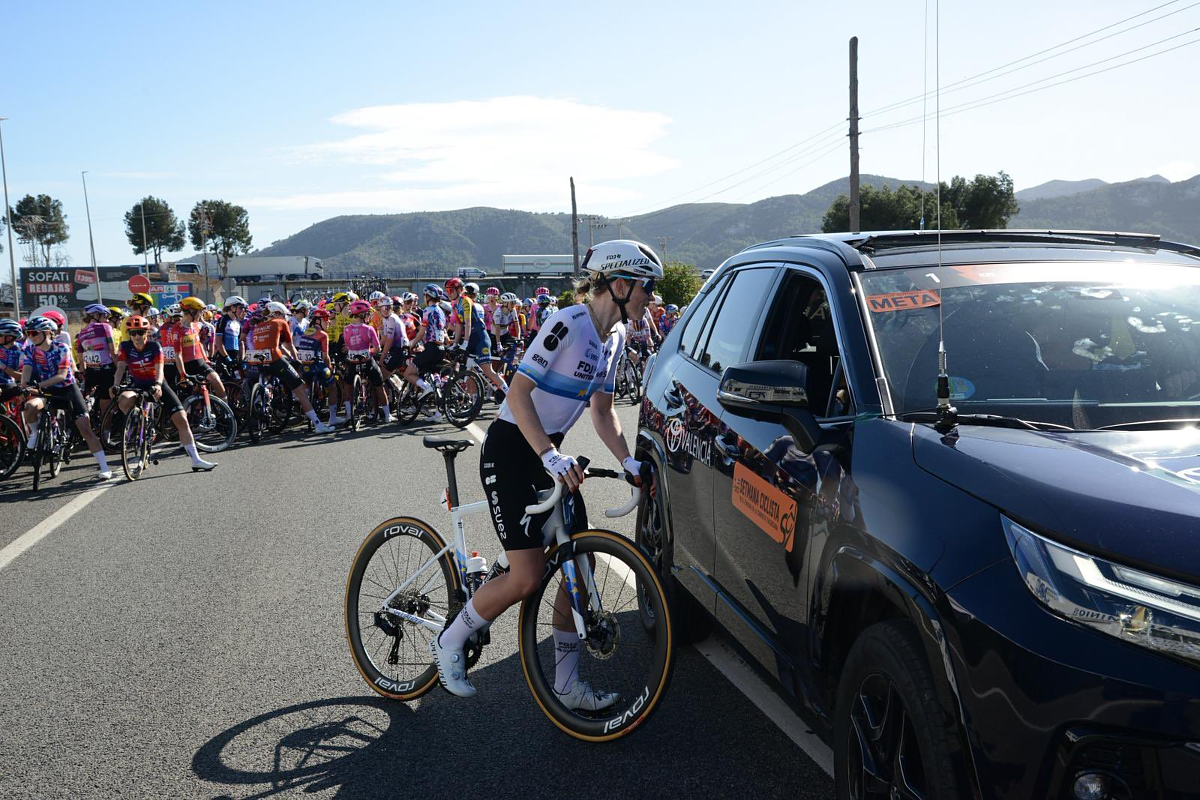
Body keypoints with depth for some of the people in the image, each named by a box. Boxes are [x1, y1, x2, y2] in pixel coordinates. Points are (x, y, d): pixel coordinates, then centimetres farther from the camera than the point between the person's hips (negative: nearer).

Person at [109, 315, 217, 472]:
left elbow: (159, 369, -23)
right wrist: (115, 385, -36)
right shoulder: (125, 347, -6)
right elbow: (121, 367, -17)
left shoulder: (155, 346, -11)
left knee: (182, 420, -10)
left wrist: (158, 385, -43)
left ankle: (196, 460, -6)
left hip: (157, 385, -1)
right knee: (123, 400, -36)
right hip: (139, 387, 1)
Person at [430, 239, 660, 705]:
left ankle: (568, 685, 17)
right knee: (527, 577, -13)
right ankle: (450, 642, 12)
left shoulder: (615, 337, 7)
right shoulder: (568, 324, -20)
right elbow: (519, 393, -24)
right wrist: (551, 458, -34)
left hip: (550, 453, 9)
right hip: (511, 449, -8)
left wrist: (629, 463, 1)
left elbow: (601, 411, 13)